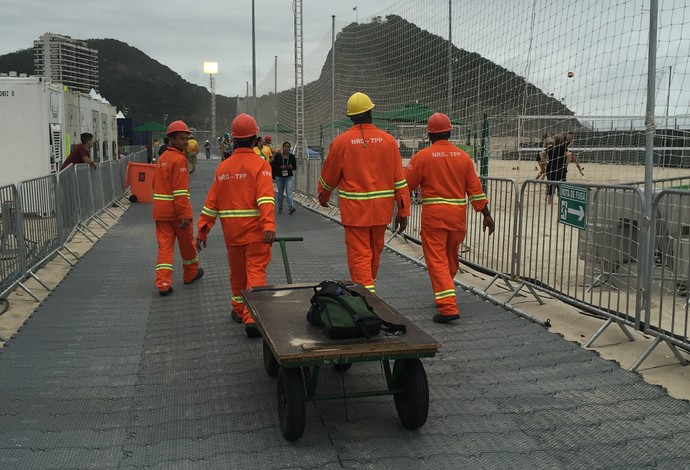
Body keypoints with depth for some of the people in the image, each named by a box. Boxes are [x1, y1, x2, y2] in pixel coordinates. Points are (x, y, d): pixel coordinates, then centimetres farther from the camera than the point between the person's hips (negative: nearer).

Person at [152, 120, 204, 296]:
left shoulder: (162, 158, 12)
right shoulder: (179, 159, -15)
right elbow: (180, 190, -21)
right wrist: (185, 214, -21)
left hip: (160, 210, 7)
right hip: (176, 210, -7)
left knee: (164, 245, 3)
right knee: (187, 243, 14)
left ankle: (163, 283, -5)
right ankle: (190, 274, 32)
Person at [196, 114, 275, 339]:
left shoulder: (223, 167, 6)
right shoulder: (260, 165, -7)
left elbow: (211, 202, 7)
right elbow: (265, 198, -21)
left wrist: (202, 231, 12)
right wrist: (269, 227, -29)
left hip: (232, 232, 4)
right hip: (256, 230, -4)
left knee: (237, 272, 19)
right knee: (256, 272, -4)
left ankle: (239, 310, 32)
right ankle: (252, 318, -13)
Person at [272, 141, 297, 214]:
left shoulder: (292, 156, 2)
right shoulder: (278, 156, -2)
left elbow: (295, 167, 6)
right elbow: (273, 166, -3)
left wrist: (291, 167, -16)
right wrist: (280, 167, -20)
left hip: (289, 176, 0)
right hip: (279, 176, 0)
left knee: (289, 192, -15)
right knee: (280, 192, 12)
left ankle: (290, 207, -26)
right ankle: (280, 208, 26)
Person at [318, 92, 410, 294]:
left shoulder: (341, 142, -6)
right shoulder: (388, 140, -1)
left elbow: (328, 177, 5)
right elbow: (399, 179, -1)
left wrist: (323, 198, 25)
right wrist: (403, 211, 5)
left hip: (355, 210, -3)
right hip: (381, 209, 3)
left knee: (359, 256, 0)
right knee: (375, 253, 20)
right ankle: (368, 287, 40)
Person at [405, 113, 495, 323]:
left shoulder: (422, 156, -9)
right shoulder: (463, 157, 3)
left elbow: (405, 184, -3)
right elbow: (475, 188, 4)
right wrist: (486, 213, 9)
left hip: (433, 215, -4)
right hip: (458, 215, 5)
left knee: (437, 260, -4)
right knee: (451, 258, 19)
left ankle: (448, 306, -14)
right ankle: (445, 293, 37)